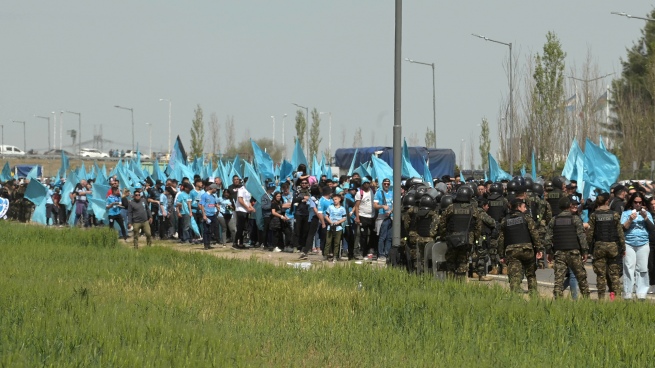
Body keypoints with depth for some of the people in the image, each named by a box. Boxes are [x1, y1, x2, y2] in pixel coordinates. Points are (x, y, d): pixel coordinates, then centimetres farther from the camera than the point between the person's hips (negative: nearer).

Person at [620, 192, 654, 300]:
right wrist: (630, 220, -14)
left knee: (642, 269, -2)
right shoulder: (626, 213, 9)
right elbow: (623, 228, -1)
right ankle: (627, 294, -5)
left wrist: (645, 218, -8)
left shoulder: (647, 213, 14)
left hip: (643, 245, 2)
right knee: (629, 268, -7)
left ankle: (642, 294, 2)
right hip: (629, 244, -2)